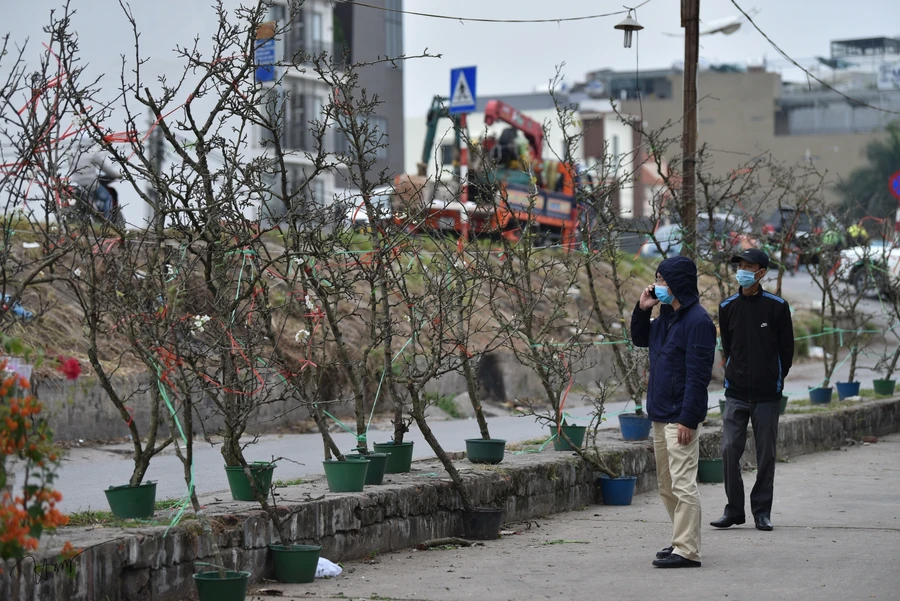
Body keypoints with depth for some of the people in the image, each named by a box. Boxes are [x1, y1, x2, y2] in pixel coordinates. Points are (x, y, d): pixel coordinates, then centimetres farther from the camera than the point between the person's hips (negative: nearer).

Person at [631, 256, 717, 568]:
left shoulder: (697, 321, -15)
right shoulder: (666, 316, 13)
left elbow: (698, 374, -18)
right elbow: (639, 339, 29)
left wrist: (688, 419, -21)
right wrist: (641, 310, 10)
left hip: (680, 418, -10)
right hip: (660, 414, 10)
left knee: (683, 484, -9)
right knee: (666, 486, 15)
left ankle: (687, 551, -9)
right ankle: (681, 541, 24)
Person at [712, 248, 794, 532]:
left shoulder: (777, 306, -3)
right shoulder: (728, 307, 5)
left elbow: (787, 348, 6)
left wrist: (775, 379, 9)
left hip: (767, 394, -2)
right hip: (736, 393, 2)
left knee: (766, 454, 3)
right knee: (730, 450, -6)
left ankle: (762, 511, 13)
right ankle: (734, 509, 6)